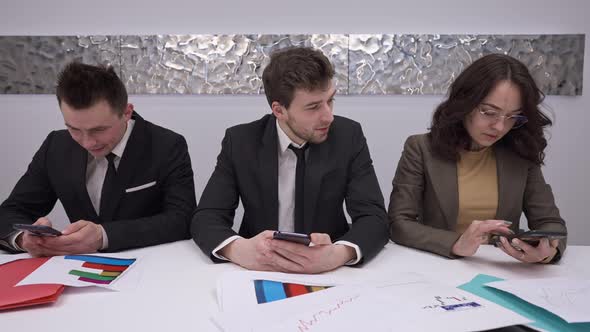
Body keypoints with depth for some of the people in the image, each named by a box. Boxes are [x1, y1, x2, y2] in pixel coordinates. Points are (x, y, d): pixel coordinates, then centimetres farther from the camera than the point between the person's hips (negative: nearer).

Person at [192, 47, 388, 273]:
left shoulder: (349, 136, -9)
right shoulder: (240, 141, -8)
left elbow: (374, 218, -14)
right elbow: (206, 217, -11)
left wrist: (338, 254, -35)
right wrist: (239, 249, -33)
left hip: (329, 274, 0)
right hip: (259, 271, 1)